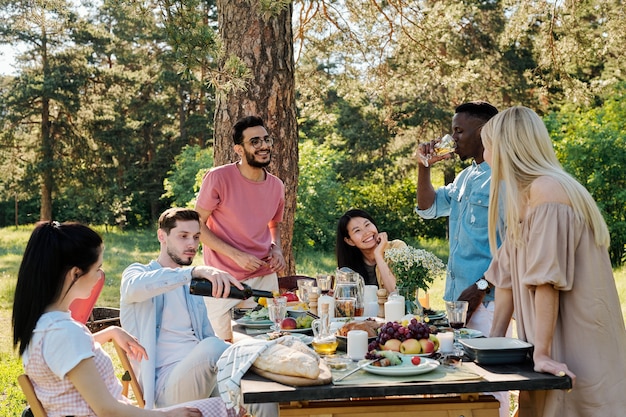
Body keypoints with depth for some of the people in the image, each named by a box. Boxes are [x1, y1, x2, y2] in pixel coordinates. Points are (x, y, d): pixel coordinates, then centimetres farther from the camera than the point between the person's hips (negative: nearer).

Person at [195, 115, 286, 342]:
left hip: (265, 278, 5)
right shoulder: (218, 178, -13)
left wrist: (276, 248, 0)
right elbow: (197, 226, -10)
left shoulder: (276, 186, 4)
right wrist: (237, 256, -18)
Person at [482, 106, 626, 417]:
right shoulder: (521, 197, 9)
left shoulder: (547, 191, -18)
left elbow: (547, 277, -24)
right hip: (549, 341, 8)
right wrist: (495, 338, 10)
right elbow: (508, 274, 10)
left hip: (576, 344, -8)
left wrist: (542, 352, -24)